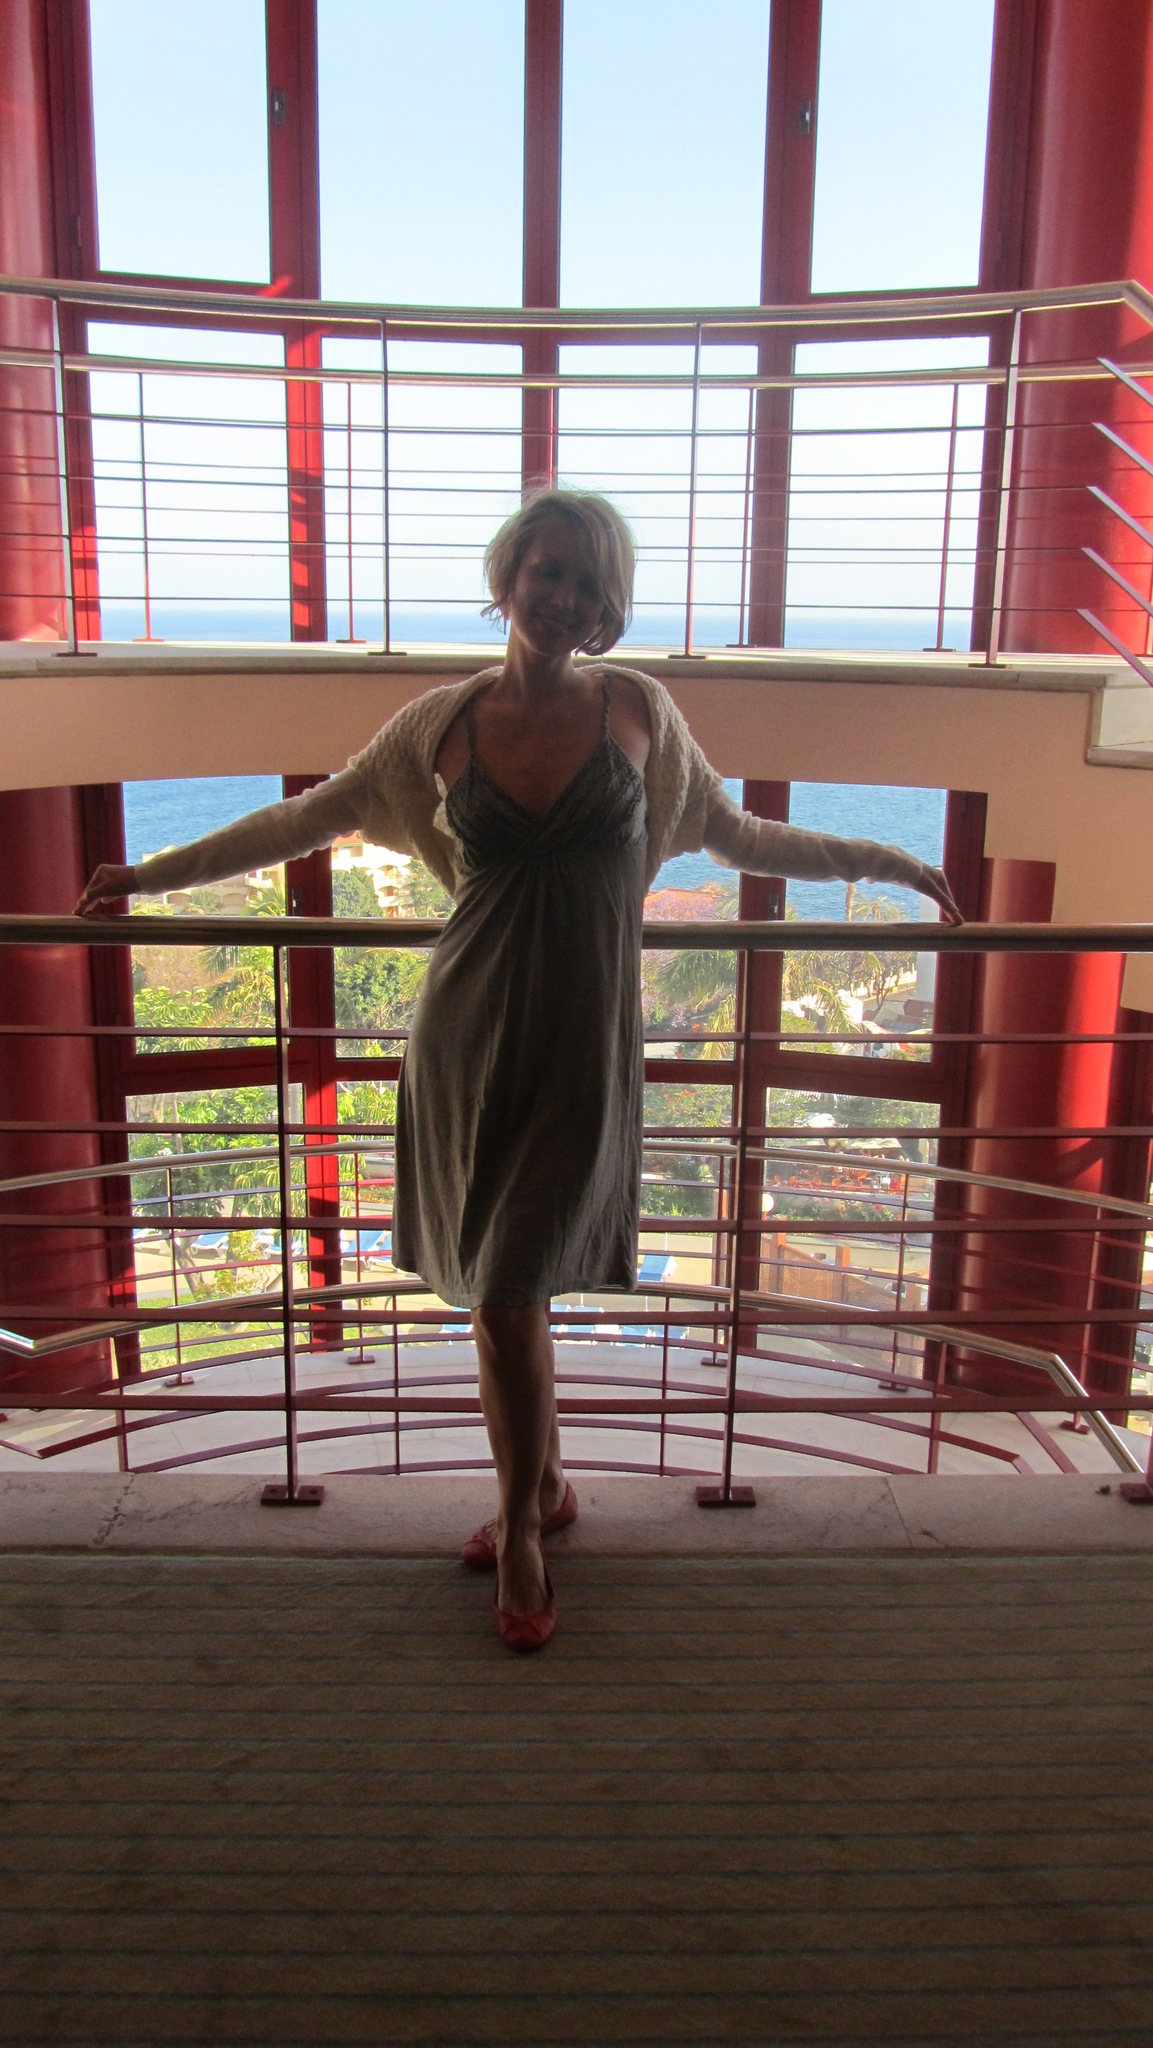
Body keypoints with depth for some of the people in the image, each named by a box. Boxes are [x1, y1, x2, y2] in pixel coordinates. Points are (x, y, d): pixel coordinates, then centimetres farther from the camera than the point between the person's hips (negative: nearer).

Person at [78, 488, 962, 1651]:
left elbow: (734, 836, 12)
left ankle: (521, 1525, 20)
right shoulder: (443, 724, 2)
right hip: (472, 1030, 2)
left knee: (509, 1292, -2)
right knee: (499, 1286, 9)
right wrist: (156, 874, 11)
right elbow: (306, 820, 10)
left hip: (583, 1036, -2)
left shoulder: (637, 709, 1)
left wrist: (884, 862, 13)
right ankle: (541, 1485, 32)